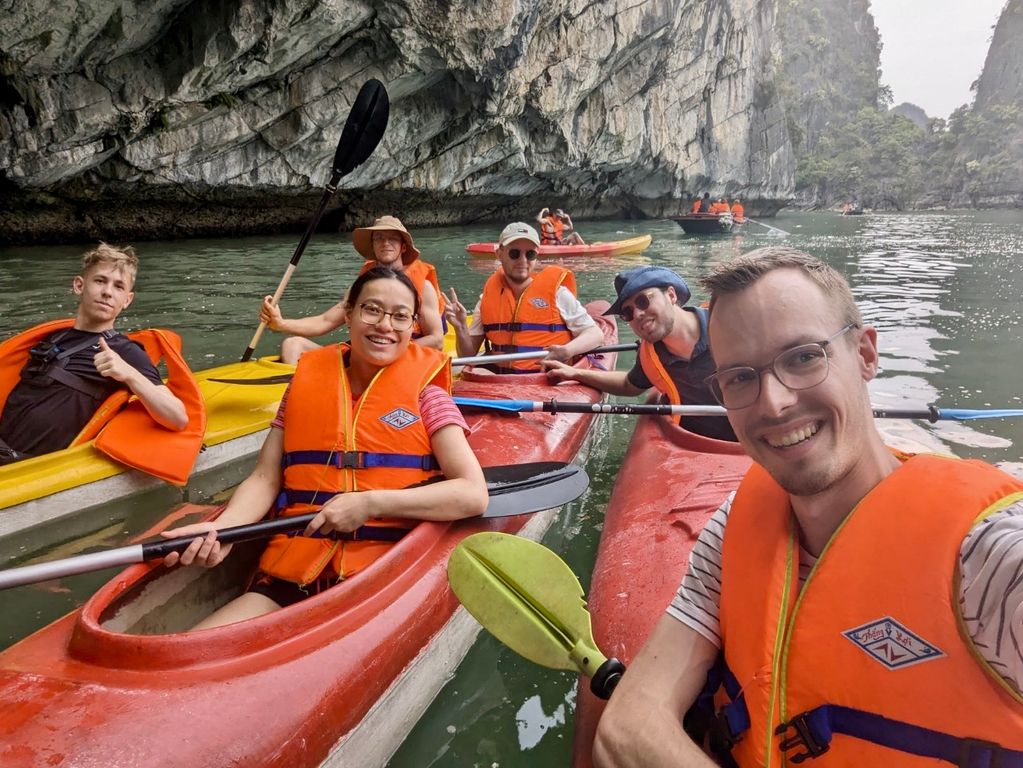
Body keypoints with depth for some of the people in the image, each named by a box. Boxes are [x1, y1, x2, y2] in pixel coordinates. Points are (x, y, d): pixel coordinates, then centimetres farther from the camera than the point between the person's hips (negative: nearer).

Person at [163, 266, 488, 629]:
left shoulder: (422, 390, 1)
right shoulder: (307, 380, 11)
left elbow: (473, 494, -8)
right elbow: (265, 479, 10)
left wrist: (371, 503, -16)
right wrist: (221, 529, -10)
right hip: (292, 573, 3)